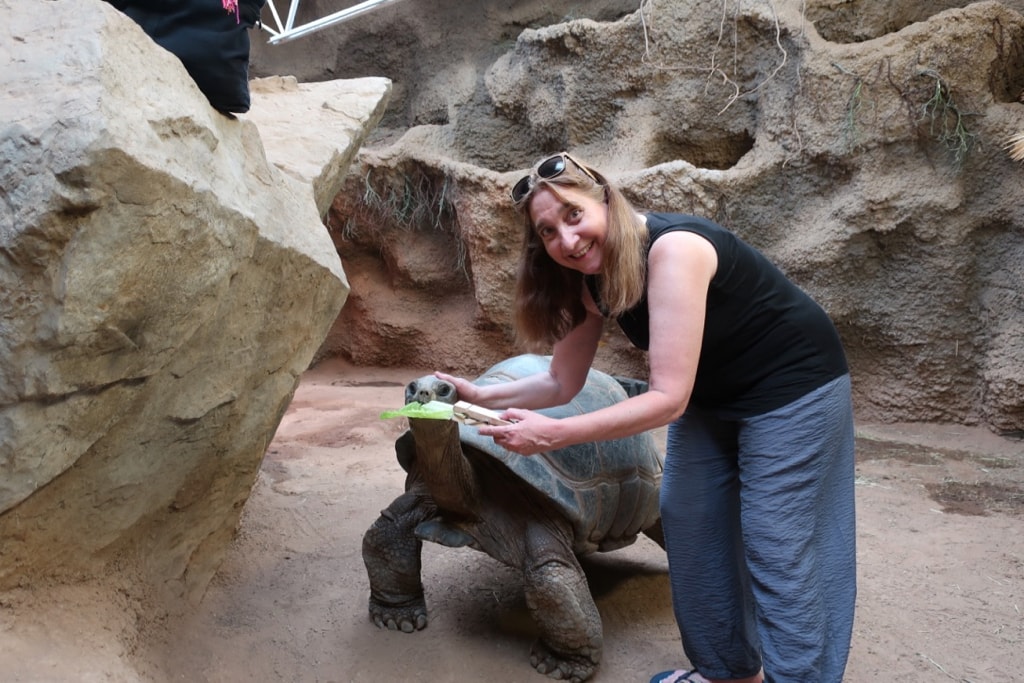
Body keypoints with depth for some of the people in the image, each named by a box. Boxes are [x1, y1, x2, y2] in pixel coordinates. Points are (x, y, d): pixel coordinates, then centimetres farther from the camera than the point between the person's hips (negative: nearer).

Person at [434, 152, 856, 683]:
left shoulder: (672, 249, -32)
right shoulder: (591, 277, -7)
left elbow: (668, 398, -34)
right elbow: (561, 384, 2)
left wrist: (552, 435, -36)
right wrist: (481, 396, -8)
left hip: (792, 385, -8)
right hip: (710, 398, 8)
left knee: (777, 550, -6)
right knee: (687, 523, 9)